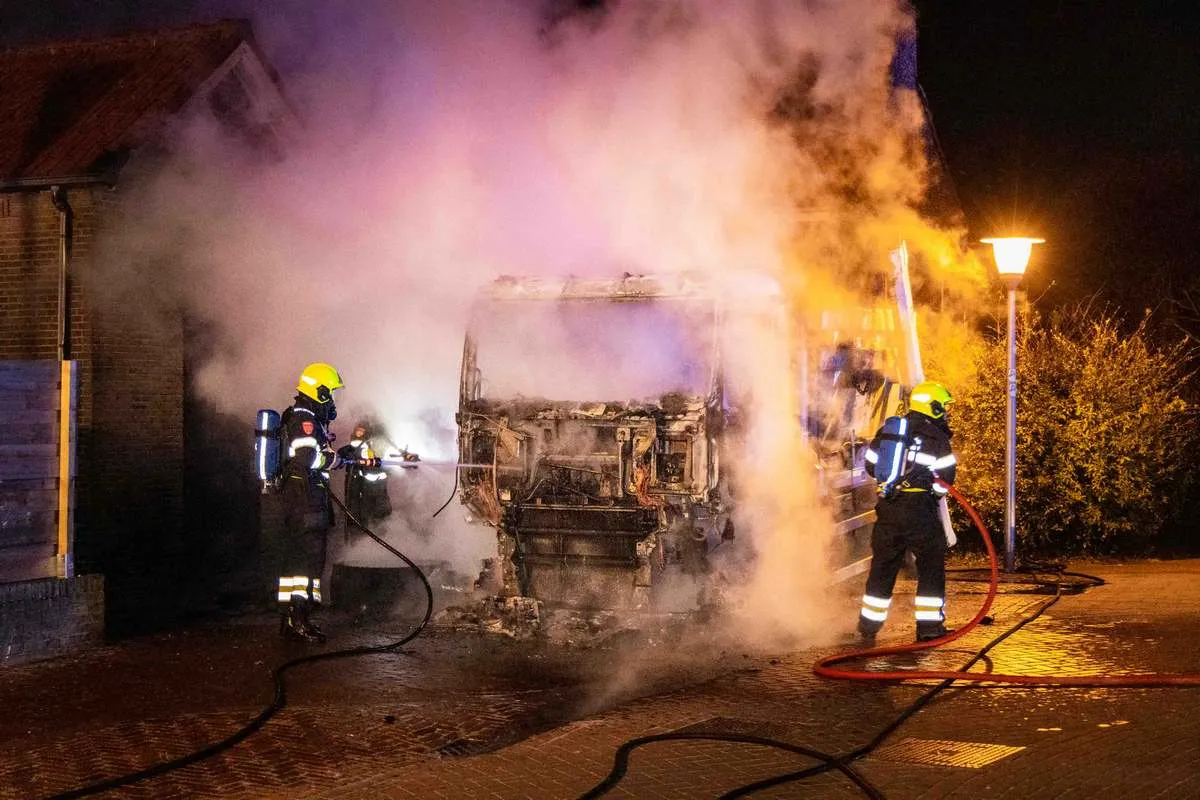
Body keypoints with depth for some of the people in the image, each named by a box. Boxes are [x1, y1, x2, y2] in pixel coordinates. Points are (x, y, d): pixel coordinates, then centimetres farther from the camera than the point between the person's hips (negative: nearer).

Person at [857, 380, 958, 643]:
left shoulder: (887, 431, 12)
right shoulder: (936, 438, -5)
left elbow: (871, 466, 16)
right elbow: (946, 476, -9)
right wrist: (934, 493, 9)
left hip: (887, 507, 5)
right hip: (919, 508, -5)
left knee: (882, 565, 14)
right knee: (931, 565, 5)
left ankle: (869, 624, 18)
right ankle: (929, 625, 3)